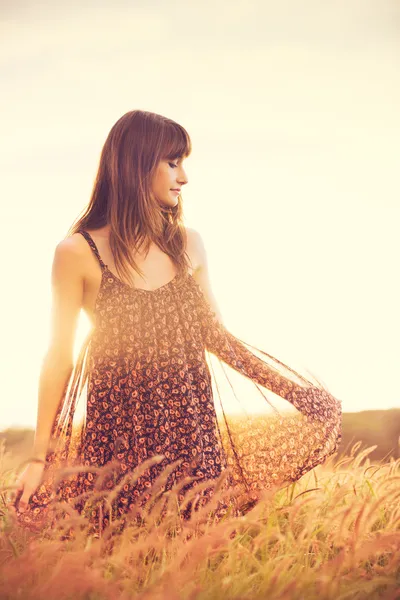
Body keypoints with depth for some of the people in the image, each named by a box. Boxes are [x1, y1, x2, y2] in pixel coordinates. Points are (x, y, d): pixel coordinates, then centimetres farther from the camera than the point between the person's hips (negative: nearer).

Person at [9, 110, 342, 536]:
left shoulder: (189, 245, 6)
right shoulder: (78, 253, -6)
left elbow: (217, 336, 11)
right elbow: (59, 355, -3)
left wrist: (299, 392, 9)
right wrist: (39, 457, -3)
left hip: (193, 432, 3)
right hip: (117, 433, -3)